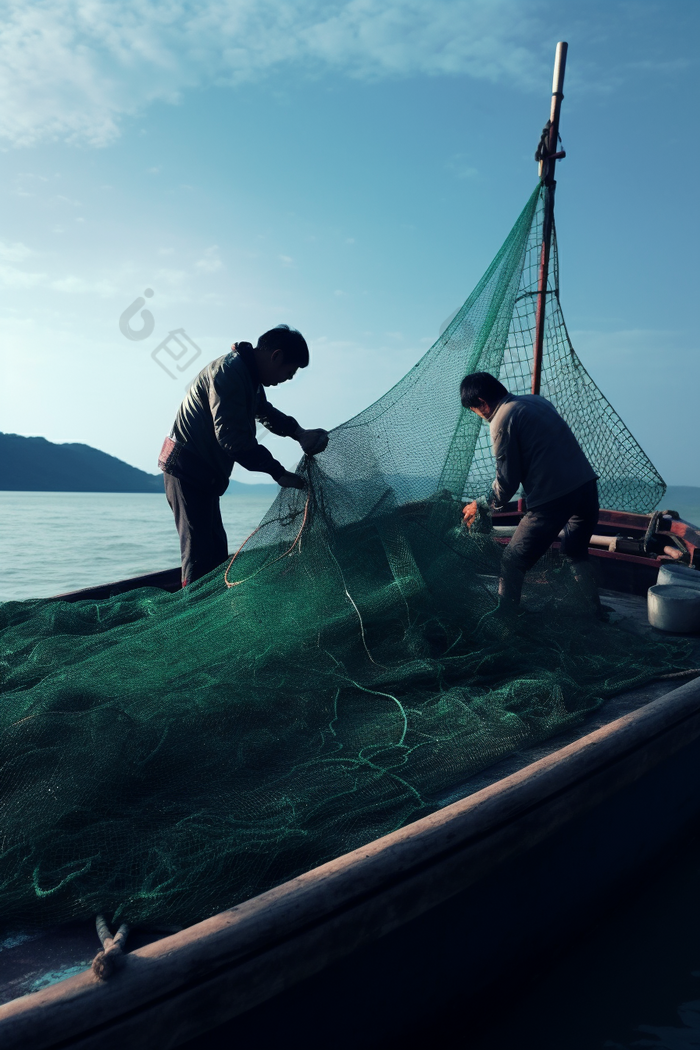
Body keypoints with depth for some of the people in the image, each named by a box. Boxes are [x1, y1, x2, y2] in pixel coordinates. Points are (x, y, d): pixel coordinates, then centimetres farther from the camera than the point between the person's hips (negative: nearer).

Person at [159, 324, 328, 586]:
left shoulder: (249, 377, 11)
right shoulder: (229, 371, -21)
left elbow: (266, 412, 24)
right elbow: (232, 437, -26)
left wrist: (299, 433, 4)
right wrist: (277, 472, -22)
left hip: (204, 474, 10)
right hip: (188, 472, -10)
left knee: (216, 548, 13)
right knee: (199, 553, -14)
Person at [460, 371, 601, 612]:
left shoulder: (502, 420, -6)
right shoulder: (535, 400, 18)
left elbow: (507, 481, -3)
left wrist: (482, 507, 13)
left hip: (553, 497, -8)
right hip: (587, 484, 9)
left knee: (512, 562, 5)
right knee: (576, 555, 28)